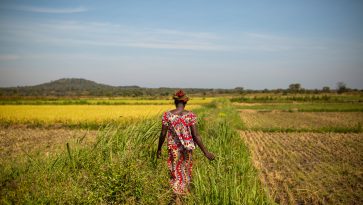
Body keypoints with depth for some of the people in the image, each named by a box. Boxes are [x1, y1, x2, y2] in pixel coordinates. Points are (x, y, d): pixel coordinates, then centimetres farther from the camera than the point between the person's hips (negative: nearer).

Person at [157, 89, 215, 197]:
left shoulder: (167, 115, -10)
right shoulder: (191, 115, -11)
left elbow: (163, 134, -7)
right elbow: (196, 136, -13)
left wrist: (159, 149, 8)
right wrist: (205, 152, -7)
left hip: (173, 148, -1)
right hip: (187, 148, 1)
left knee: (175, 174, 12)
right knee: (186, 172, 23)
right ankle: (186, 193, 41)